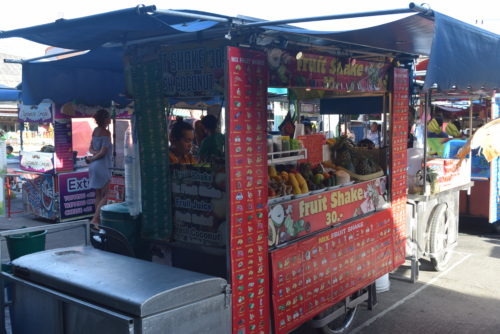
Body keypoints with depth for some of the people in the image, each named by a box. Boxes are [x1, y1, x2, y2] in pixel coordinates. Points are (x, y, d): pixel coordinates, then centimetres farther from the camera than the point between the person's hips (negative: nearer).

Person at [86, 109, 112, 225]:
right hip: (102, 165, -8)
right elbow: (103, 152, -17)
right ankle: (95, 219, -10)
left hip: (94, 166, 9)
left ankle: (98, 219, 17)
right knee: (105, 196, -3)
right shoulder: (106, 132, -13)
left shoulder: (95, 130, 11)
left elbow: (91, 148, 16)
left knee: (98, 195, 13)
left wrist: (94, 153, -4)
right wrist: (92, 159, -5)